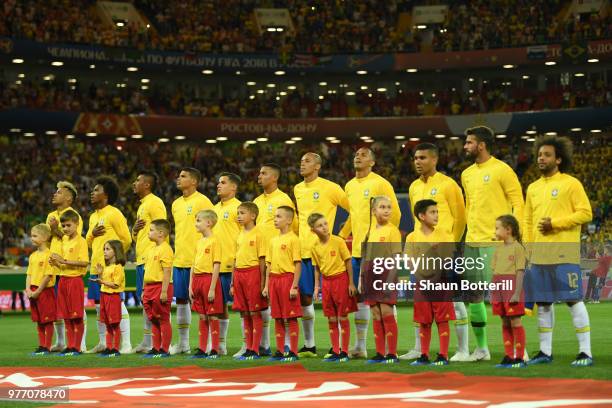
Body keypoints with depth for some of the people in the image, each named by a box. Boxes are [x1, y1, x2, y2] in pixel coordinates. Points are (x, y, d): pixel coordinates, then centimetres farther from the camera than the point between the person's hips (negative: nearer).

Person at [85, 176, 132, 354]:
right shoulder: (93, 216, 18)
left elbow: (126, 239, -8)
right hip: (96, 267, 8)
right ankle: (102, 343, 17)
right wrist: (92, 234, 2)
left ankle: (126, 343, -8)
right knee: (99, 306, 10)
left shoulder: (114, 214, -7)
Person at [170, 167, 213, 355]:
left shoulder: (202, 201, -7)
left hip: (197, 260, -7)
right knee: (181, 299, 9)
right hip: (179, 260, 7)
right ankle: (182, 343, 16)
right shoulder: (176, 204, 15)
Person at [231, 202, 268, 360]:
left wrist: (262, 282, -13)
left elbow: (262, 260, -9)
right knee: (245, 313, 8)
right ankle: (248, 348, 13)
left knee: (255, 313, -4)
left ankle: (255, 350, -2)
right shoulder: (240, 235, 15)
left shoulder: (258, 233, -6)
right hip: (239, 273, 7)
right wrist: (233, 283, 16)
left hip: (253, 272, -7)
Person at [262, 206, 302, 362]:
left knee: (291, 317, -3)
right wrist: (266, 285, 11)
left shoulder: (293, 239, -7)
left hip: (287, 278, -7)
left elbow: (297, 264, -11)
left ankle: (293, 352, 1)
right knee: (277, 318, 9)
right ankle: (280, 352, 15)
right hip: (274, 279, 7)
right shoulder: (274, 241, 15)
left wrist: (294, 286, -16)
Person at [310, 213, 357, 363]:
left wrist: (351, 283, -8)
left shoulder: (338, 241, -9)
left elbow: (348, 262, -6)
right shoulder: (315, 247, 3)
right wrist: (316, 287, 7)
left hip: (341, 279, -4)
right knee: (331, 319, 7)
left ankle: (344, 352, 6)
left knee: (343, 317, 0)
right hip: (326, 282, 4)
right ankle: (335, 352, 14)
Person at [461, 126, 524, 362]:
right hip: (472, 242, 7)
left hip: (496, 242, -7)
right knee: (473, 295, 7)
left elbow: (518, 203, -8)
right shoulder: (467, 174, 15)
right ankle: (481, 348, 16)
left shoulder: (501, 170, -6)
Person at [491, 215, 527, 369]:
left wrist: (517, 293, -15)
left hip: (512, 289, -7)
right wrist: (492, 293, 14)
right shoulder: (499, 249, 15)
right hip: (499, 292, 7)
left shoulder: (517, 247, -6)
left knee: (515, 322, -4)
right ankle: (508, 357, 14)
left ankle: (519, 358, 0)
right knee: (505, 323, 9)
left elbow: (520, 271, -10)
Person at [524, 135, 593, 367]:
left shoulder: (571, 184, -2)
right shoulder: (533, 188, 16)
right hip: (539, 256, 6)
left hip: (564, 254, -6)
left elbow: (585, 213, -8)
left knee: (573, 300, -7)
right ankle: (545, 352, 17)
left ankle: (585, 352, -3)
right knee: (542, 302, 8)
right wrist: (528, 248, 10)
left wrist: (555, 223, -15)